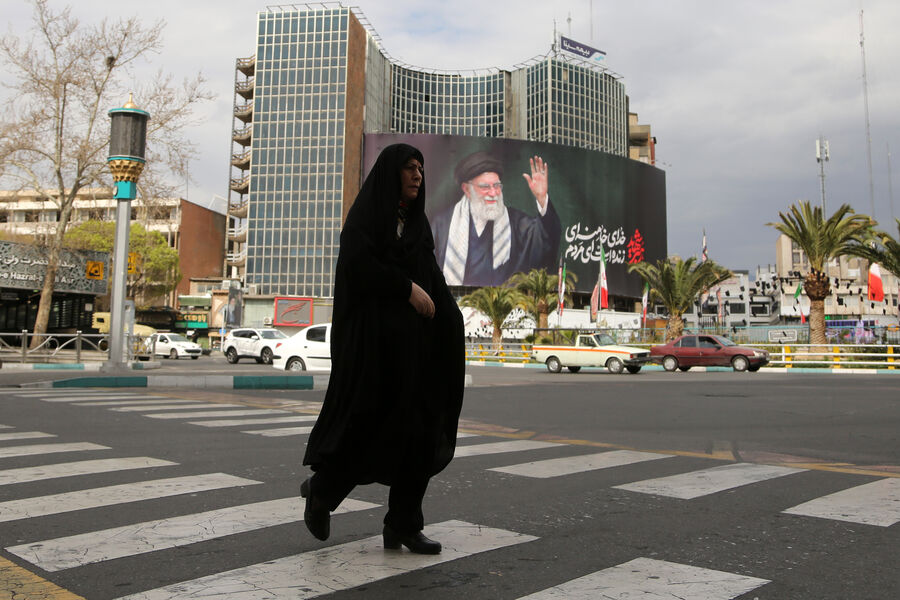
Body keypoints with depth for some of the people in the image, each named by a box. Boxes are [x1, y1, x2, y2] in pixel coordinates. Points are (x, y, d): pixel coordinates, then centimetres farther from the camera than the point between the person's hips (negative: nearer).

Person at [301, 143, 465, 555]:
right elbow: (358, 263, -17)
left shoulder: (416, 222, 19)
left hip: (414, 340, 7)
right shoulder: (366, 214, -1)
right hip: (373, 335, -7)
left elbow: (431, 278, 14)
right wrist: (407, 288, -15)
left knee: (420, 428, 0)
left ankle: (403, 525, 7)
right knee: (367, 421, -5)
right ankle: (320, 490, 21)